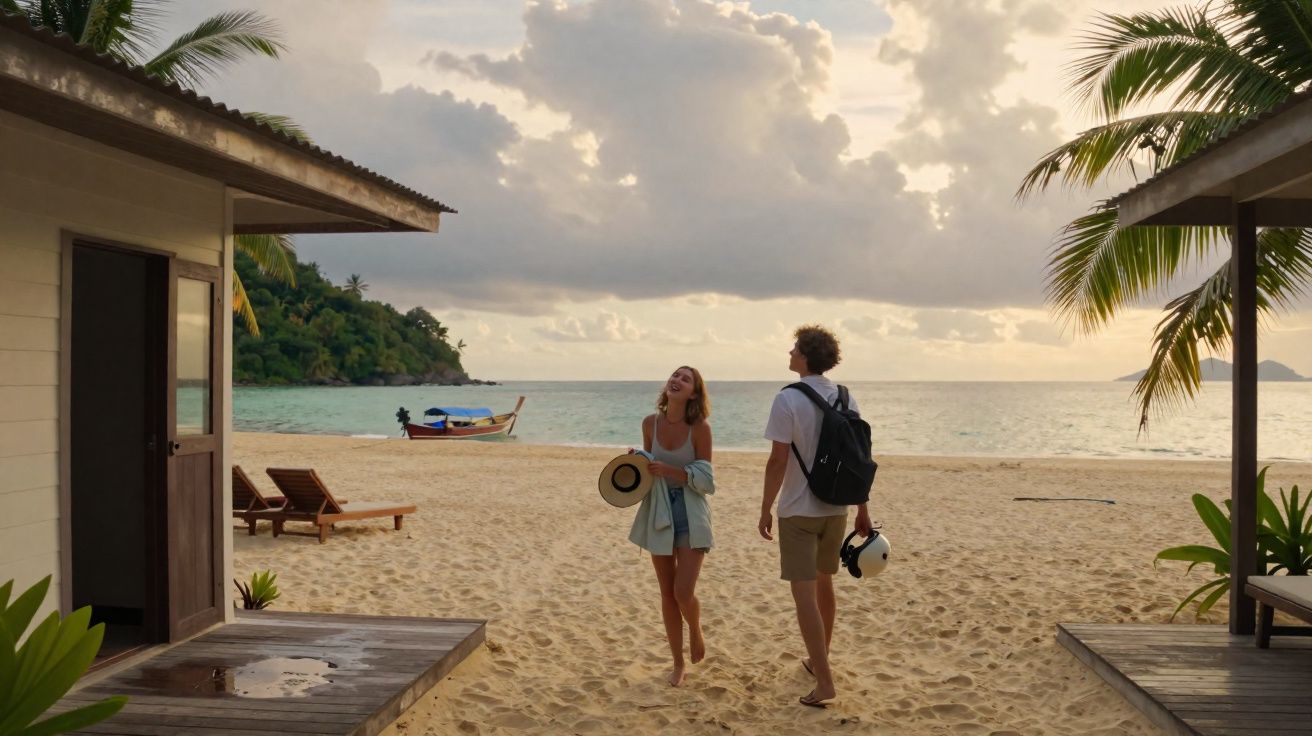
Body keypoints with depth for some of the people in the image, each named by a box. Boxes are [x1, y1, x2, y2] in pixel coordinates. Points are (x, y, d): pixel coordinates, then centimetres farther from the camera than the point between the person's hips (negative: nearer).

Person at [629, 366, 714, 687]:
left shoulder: (700, 427, -12)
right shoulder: (650, 423, -1)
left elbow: (705, 479, -11)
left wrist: (670, 470, -23)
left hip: (691, 516, -4)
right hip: (659, 514, 4)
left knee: (684, 593, -10)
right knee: (668, 594, 10)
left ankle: (696, 630, 25)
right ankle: (678, 663, 26)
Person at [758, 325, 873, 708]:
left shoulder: (788, 399, -15)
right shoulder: (845, 399, 3)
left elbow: (778, 461, -17)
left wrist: (765, 509, -7)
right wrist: (863, 510, 13)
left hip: (798, 510, -6)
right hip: (836, 508, 6)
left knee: (804, 593, -2)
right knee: (824, 583, 22)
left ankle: (824, 681, -5)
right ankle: (819, 660, 37)